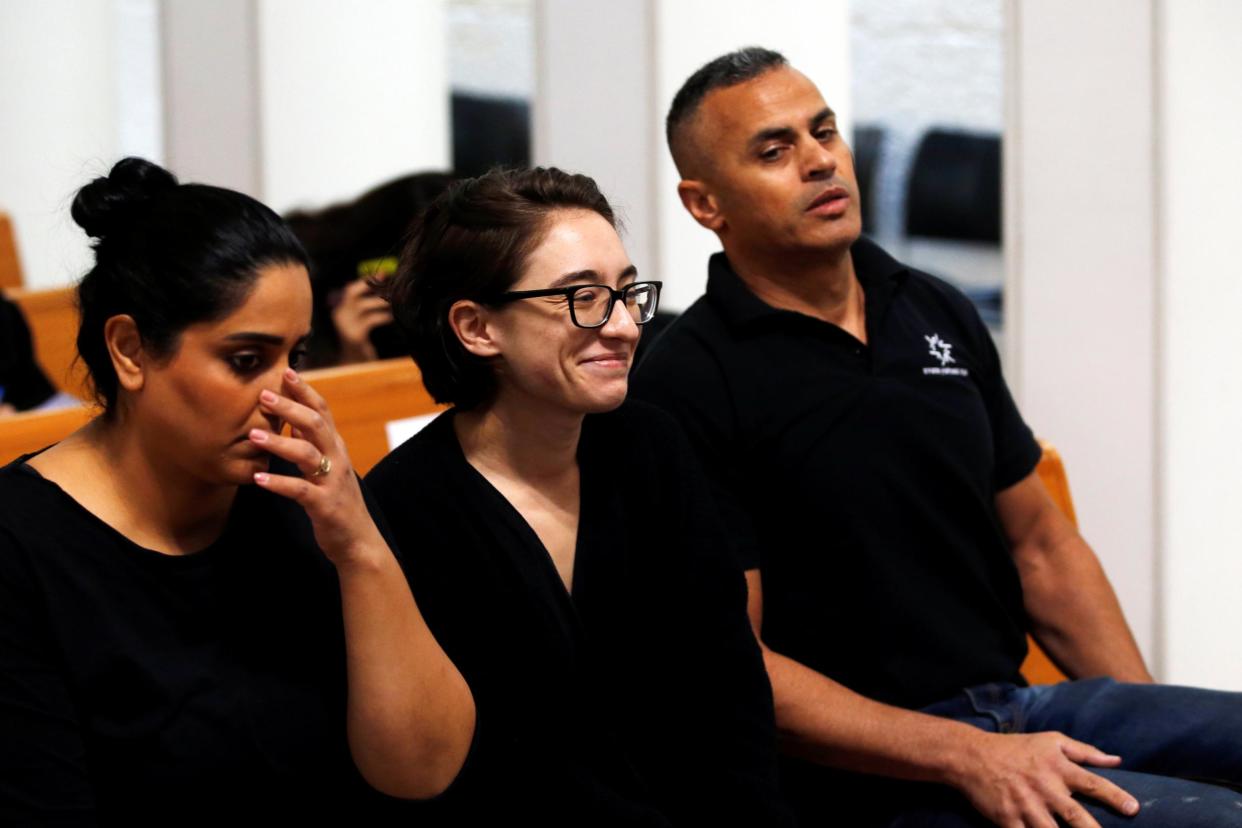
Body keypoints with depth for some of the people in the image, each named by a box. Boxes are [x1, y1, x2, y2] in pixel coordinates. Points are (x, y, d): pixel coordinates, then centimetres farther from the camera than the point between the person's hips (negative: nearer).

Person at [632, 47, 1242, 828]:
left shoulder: (939, 315, 14)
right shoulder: (685, 386, -8)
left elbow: (1040, 546, 19)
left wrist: (1150, 726, 6)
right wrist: (969, 759, -19)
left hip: (1017, 706, 8)